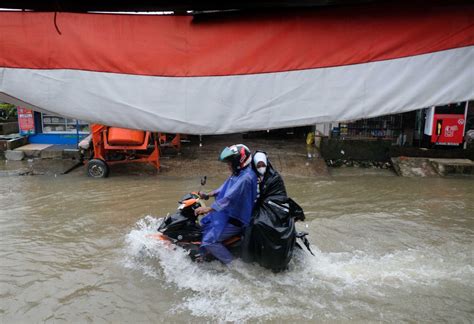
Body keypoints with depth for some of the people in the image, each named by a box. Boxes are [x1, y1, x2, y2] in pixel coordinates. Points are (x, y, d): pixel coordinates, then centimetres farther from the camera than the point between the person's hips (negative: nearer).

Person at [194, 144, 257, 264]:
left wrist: (208, 209, -33)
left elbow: (230, 197, -33)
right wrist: (208, 195, 11)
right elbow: (225, 187, 17)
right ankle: (205, 253, 33)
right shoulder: (239, 172, 4)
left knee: (208, 241, -14)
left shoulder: (246, 177, -28)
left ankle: (232, 264, 0)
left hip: (237, 219, -11)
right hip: (229, 213, 11)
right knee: (204, 223, 20)